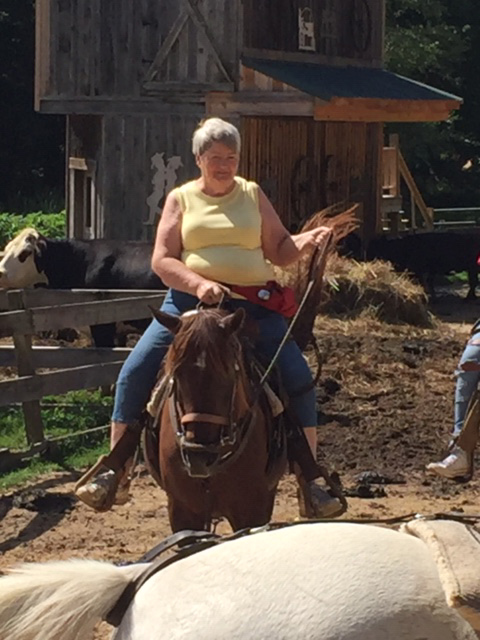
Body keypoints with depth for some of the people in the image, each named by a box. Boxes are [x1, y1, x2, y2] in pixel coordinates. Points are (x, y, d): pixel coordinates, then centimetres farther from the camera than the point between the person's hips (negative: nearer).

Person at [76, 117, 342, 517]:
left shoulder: (253, 196, 12)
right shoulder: (181, 199, 8)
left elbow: (280, 251, 11)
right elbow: (162, 261, -1)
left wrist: (310, 241, -10)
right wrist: (199, 284, -18)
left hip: (254, 305, 1)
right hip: (191, 301, 0)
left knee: (298, 380, -13)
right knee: (136, 372, -13)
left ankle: (309, 481, -1)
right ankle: (115, 475, -4)